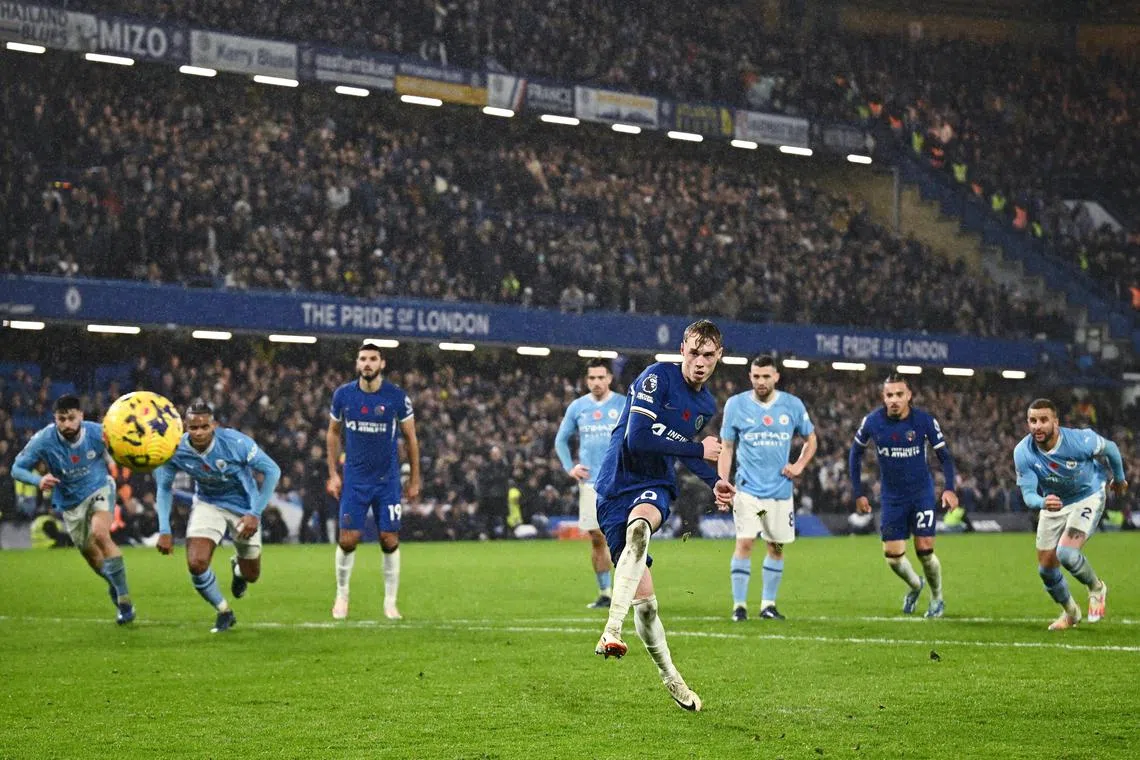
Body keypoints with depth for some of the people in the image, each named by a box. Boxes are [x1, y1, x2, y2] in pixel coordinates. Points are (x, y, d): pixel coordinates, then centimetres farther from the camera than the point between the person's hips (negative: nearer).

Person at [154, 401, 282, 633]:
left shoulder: (236, 443, -30)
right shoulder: (176, 450, -22)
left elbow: (272, 471, -20)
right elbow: (164, 487, -4)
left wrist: (255, 514, -25)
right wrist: (164, 530, -13)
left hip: (243, 506, -1)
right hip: (207, 504, 1)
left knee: (251, 576, 10)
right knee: (196, 564, -21)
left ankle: (237, 566, 51)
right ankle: (224, 613, 5)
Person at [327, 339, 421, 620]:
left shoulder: (397, 396, -8)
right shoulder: (343, 394, -3)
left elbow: (410, 438, 2)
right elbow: (333, 433, 11)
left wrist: (414, 480, 3)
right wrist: (333, 474, 5)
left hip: (387, 480, -1)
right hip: (354, 479, 1)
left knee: (390, 541, -1)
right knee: (347, 540, -4)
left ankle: (390, 602, 11)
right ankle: (342, 595, 16)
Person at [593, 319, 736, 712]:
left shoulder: (707, 406, 11)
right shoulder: (657, 377, -11)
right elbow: (637, 437, -21)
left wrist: (714, 481, 14)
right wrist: (699, 450, -15)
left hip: (655, 487, 3)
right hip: (617, 485, -3)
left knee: (639, 524, -36)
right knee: (643, 594, -7)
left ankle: (611, 631, -43)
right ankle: (669, 676, 12)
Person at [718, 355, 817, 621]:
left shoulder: (793, 405, 2)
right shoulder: (736, 405, -1)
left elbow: (810, 440, 16)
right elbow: (726, 448, 4)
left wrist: (799, 465, 1)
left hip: (780, 489, 2)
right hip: (748, 489, -2)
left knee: (777, 547, 7)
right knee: (744, 542, -13)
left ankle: (768, 604, 19)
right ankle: (739, 605, -7)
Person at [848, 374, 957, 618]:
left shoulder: (925, 421, -14)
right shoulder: (872, 422, -10)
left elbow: (944, 455, -4)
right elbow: (855, 454, 6)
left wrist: (949, 488, -19)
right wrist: (858, 493, 4)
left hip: (921, 493, -2)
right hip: (892, 497, 2)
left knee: (924, 550, -8)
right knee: (892, 556, -1)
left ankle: (937, 599, 19)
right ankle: (915, 585, 32)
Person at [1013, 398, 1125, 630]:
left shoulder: (1080, 441, -29)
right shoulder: (1023, 452, -23)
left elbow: (1110, 448, -8)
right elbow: (1028, 494, -23)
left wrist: (1119, 478, 10)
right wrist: (1043, 502, -48)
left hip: (1088, 497, -4)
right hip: (1053, 503, 4)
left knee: (1066, 553, -25)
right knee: (1046, 568, 3)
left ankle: (1096, 588, 7)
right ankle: (1070, 613, 32)